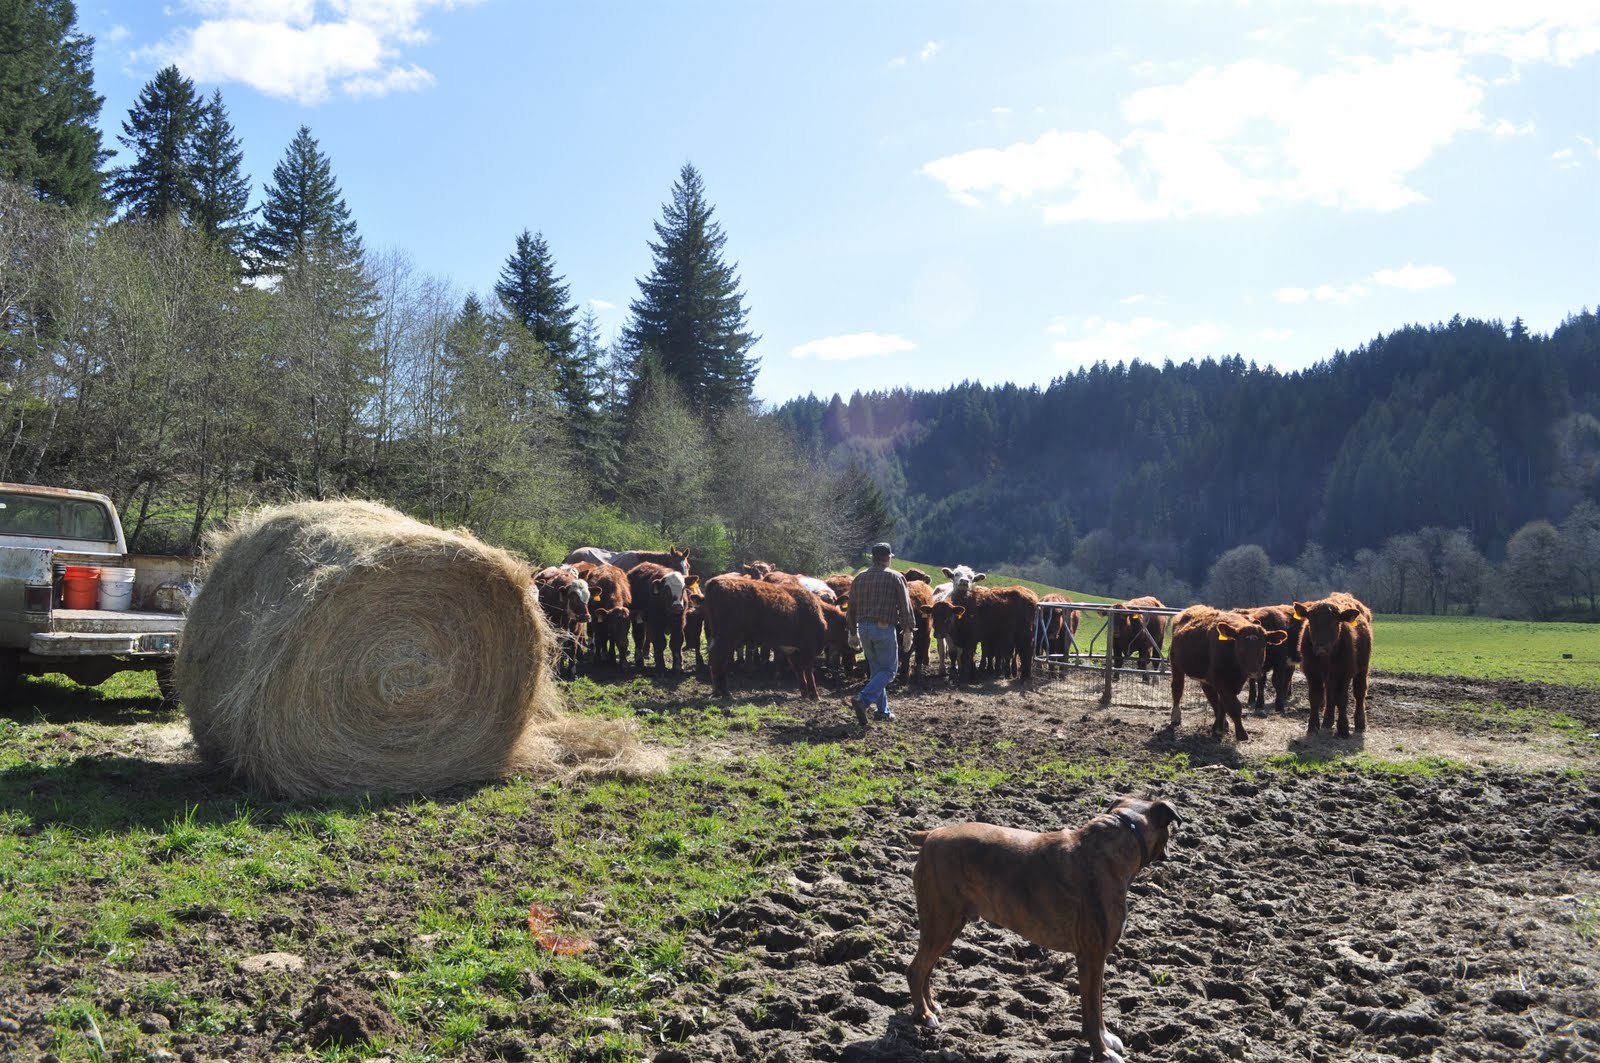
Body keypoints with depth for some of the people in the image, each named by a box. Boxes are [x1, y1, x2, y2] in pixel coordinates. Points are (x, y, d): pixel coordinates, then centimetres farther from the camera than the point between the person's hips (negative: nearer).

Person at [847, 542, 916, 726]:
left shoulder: (859, 579, 13)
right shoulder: (895, 578, -2)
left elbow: (851, 609, 16)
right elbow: (905, 606, -6)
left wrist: (853, 632, 23)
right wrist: (907, 631, -2)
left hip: (863, 628, 6)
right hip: (884, 628, -6)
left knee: (876, 669, 16)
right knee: (888, 669, 0)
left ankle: (882, 710, 16)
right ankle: (863, 699, -19)